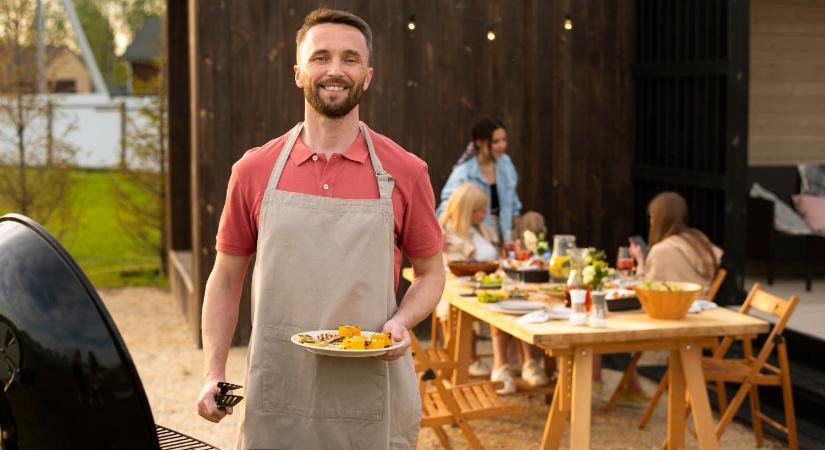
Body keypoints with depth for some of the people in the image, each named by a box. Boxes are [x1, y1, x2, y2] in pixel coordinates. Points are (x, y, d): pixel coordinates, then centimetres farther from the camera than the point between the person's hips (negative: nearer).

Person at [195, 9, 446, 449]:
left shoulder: (405, 173, -1)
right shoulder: (253, 171, 2)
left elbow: (430, 273, 8)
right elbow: (226, 280, 9)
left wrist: (401, 322, -12)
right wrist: (213, 375, -1)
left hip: (371, 398, 0)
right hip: (275, 398, 1)